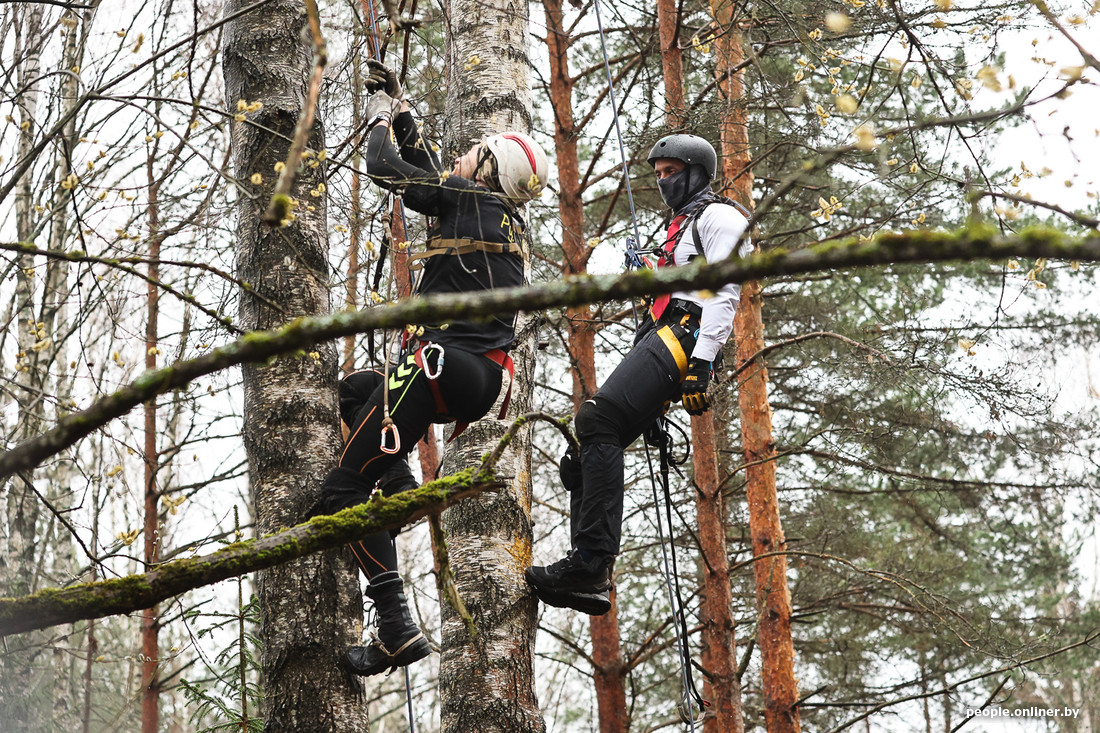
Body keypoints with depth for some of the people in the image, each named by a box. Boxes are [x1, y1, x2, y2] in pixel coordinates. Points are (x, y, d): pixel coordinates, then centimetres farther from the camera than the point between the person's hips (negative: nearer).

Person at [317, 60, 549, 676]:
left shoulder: (470, 200, -6)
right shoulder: (509, 218, 18)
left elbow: (385, 168, -2)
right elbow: (430, 172, 32)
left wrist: (380, 120, 18)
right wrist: (402, 110, 36)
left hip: (441, 370, -9)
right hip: (483, 381, 9)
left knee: (345, 486, -8)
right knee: (356, 390, 33)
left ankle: (397, 627, -17)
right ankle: (401, 489, 14)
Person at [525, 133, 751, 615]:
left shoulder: (719, 217, 4)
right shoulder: (681, 226, 35)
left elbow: (724, 293, -11)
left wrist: (701, 362, -23)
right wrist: (657, 405, 28)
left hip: (683, 337, -10)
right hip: (660, 339, 10)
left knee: (595, 421, -28)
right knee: (584, 450, -1)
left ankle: (592, 560, -36)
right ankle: (591, 582, -8)